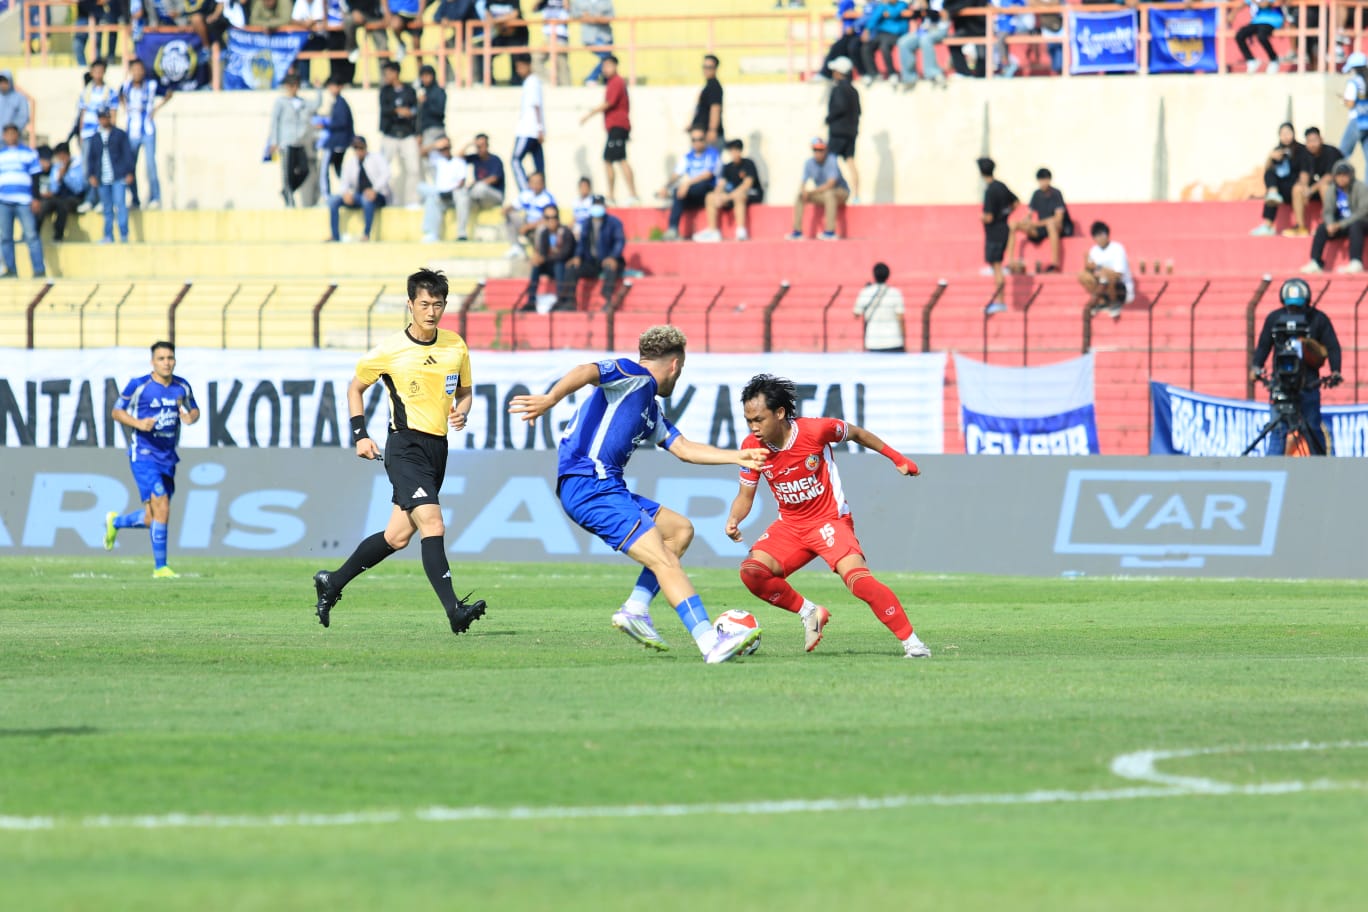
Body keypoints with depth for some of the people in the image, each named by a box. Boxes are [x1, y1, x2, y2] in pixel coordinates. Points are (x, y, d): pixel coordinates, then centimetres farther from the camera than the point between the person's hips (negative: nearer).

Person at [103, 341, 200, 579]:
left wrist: (190, 417, -6)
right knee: (161, 509, -16)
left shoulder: (182, 386, 6)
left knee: (152, 519, 10)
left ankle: (115, 523, 39)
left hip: (168, 458, 6)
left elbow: (194, 410, 19)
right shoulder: (138, 385, -8)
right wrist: (138, 423, -19)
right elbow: (116, 412, -1)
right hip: (144, 454, -6)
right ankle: (160, 567, -8)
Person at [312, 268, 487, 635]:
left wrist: (461, 412, -2)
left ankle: (332, 583, 29)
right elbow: (356, 388, 10)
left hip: (438, 447, 6)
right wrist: (360, 435, 1)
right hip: (405, 445, -6)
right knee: (433, 524, -22)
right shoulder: (389, 351, -6)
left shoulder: (456, 346, 6)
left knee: (398, 536, 11)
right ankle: (454, 610, -28)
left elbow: (465, 391, 21)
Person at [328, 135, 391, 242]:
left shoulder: (377, 159, 4)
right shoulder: (349, 163, 15)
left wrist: (374, 190, -29)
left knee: (367, 199, -41)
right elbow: (344, 182, 9)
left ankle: (367, 235, -33)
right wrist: (345, 193, -17)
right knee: (333, 199, -19)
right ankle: (335, 237, -21)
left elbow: (385, 174, -12)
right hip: (358, 196, 4)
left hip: (378, 196, -4)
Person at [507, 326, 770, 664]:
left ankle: (635, 609, 6)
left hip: (606, 487, 10)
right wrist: (550, 399, -37)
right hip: (589, 486, -10)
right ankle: (710, 642, -24)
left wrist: (738, 457, 32)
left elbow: (684, 449, 33)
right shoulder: (634, 376, -2)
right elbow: (587, 372, -20)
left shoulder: (651, 409, 27)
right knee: (664, 561, -16)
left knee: (680, 530, 19)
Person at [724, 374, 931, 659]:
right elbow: (745, 495, 2)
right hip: (790, 525, 5)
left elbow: (856, 433, 0)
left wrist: (896, 458, 7)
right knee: (751, 571, -18)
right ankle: (809, 613, 5)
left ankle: (912, 642, -18)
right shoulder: (752, 447, -10)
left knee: (857, 578, -26)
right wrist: (733, 520, -20)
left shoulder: (816, 430, -21)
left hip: (830, 519, -5)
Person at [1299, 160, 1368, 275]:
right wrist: (1330, 224, -25)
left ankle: (1356, 262, -44)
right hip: (1339, 225, 4)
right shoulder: (1331, 190, 2)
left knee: (1355, 226, -37)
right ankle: (1315, 263, -25)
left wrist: (1341, 224, -26)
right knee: (1321, 229, -20)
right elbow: (1327, 211, -1)